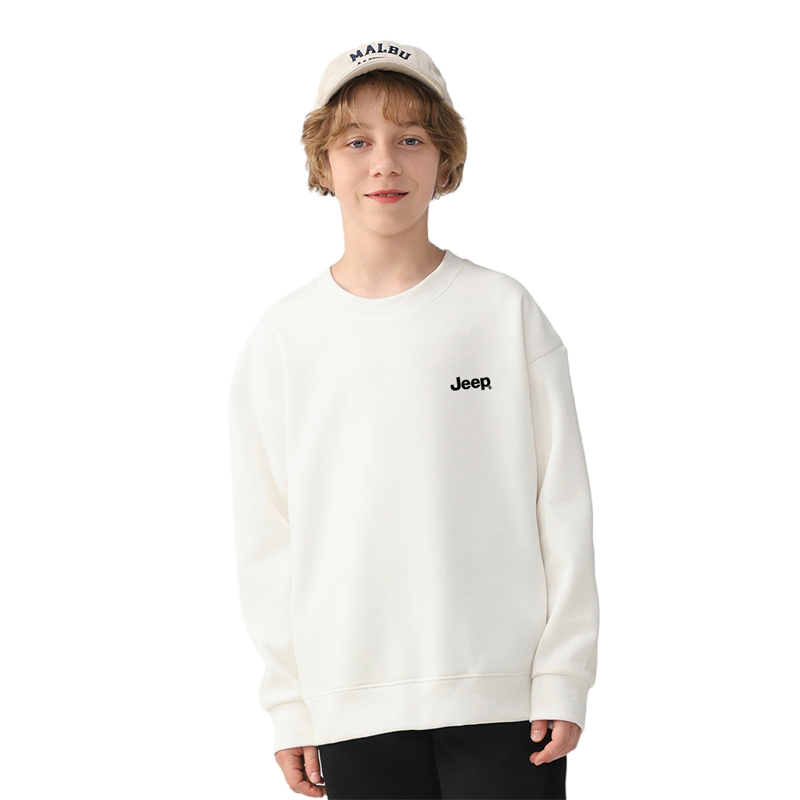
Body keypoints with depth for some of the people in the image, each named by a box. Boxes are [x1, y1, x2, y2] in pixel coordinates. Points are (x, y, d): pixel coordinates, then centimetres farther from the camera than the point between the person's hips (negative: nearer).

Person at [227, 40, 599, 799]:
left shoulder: (505, 311, 1)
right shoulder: (283, 338, 3)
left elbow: (561, 501, 2)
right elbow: (266, 534, 6)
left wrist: (565, 675, -2)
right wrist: (288, 705, 3)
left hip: (506, 699, -1)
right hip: (353, 708, 1)